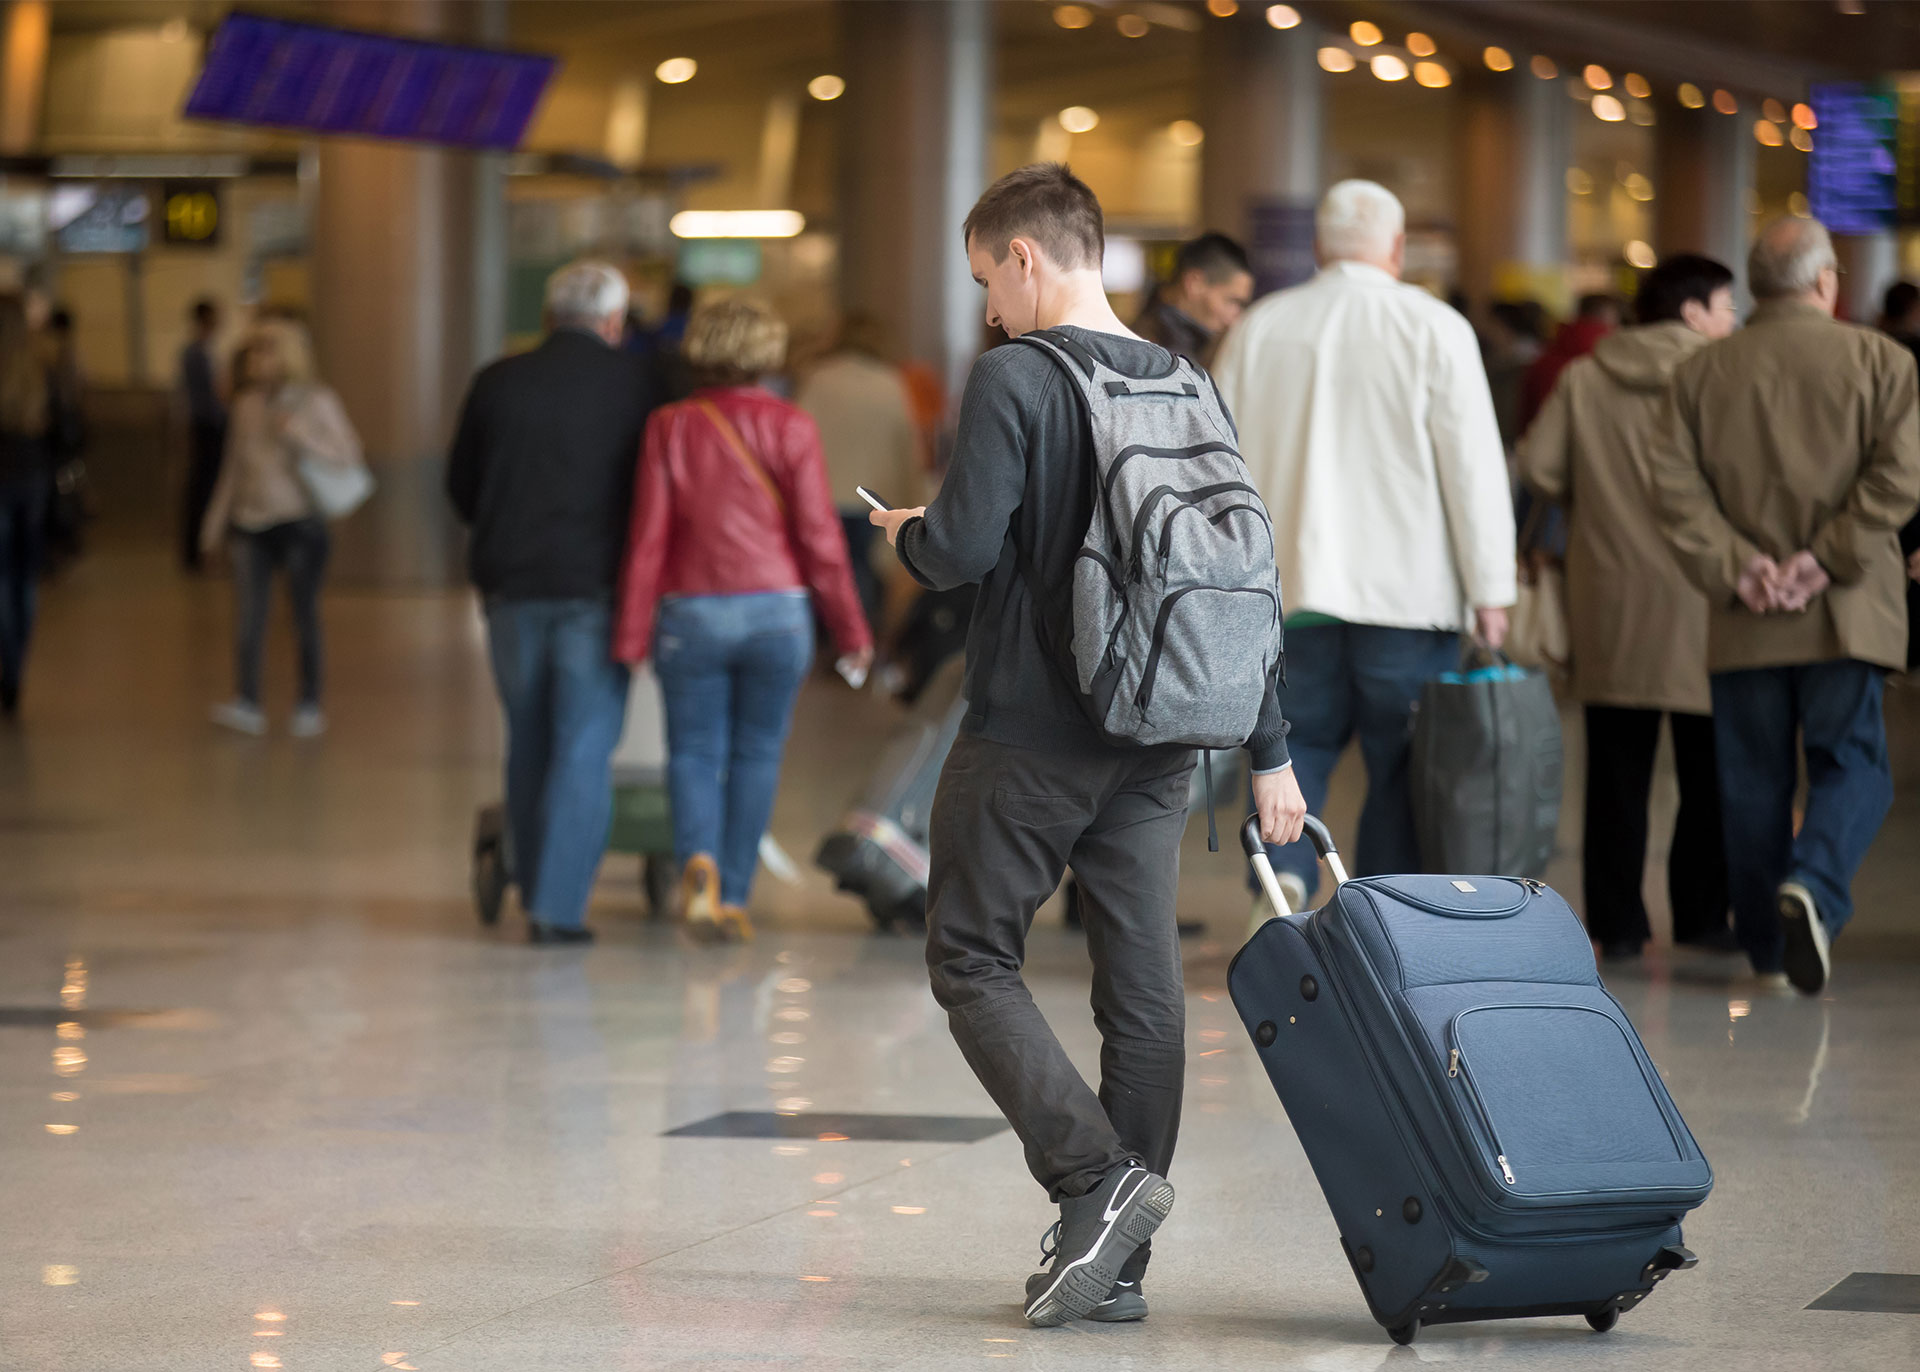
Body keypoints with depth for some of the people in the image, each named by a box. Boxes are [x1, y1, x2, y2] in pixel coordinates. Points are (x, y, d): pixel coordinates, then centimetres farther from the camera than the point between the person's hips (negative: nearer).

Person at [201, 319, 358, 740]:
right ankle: (247, 703, -12)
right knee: (248, 613, -8)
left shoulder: (317, 402, -1)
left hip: (300, 520, -3)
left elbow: (349, 456, -5)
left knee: (304, 612, 2)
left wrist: (302, 438, -18)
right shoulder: (247, 404, 12)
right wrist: (216, 519, 19)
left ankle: (310, 706, 9)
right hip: (250, 521, 4)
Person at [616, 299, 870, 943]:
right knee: (757, 753, 10)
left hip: (691, 613, 0)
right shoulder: (789, 427, -4)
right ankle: (734, 898, 9)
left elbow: (648, 536, -3)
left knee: (694, 750, 8)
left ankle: (698, 858, -19)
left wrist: (631, 635, 2)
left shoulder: (669, 427, -2)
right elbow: (819, 536, -4)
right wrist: (851, 629, 4)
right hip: (777, 611, 0)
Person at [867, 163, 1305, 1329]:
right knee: (1144, 987, 6)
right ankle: (1118, 1264, 10)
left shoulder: (1014, 378, -11)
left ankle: (1096, 1177, -12)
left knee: (974, 962, 6)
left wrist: (907, 535, 6)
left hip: (1029, 738, -6)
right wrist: (1269, 750, 15)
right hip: (1157, 747, 6)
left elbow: (965, 546, -19)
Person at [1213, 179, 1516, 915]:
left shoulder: (1258, 328, 7)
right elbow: (1473, 465, -6)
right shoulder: (1432, 329, -4)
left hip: (1292, 586, 3)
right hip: (1409, 590, -2)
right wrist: (1491, 589, -2)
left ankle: (1282, 872, -16)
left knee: (1299, 744, 9)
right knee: (1401, 769, 6)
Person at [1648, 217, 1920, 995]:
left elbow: (1675, 485, -3)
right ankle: (1814, 887, -22)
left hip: (1744, 624, 2)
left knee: (1753, 781, 10)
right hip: (1846, 612, -2)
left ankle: (1769, 948, 13)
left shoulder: (1701, 374, 7)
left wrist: (1736, 568, -7)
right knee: (1850, 763, 5)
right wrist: (1828, 560, -12)